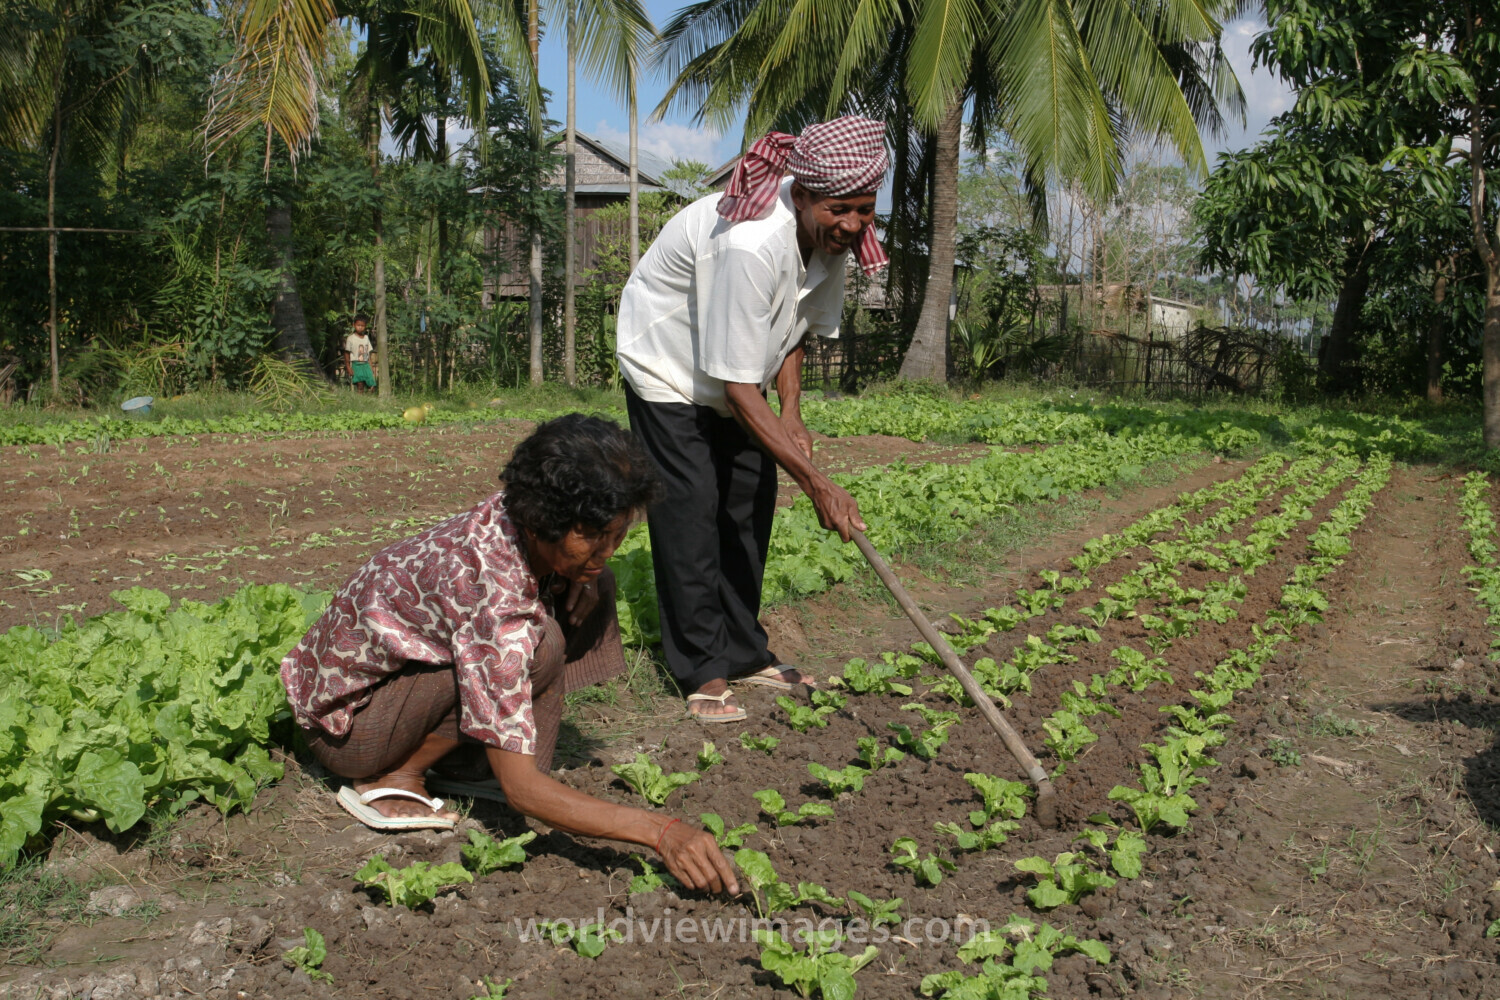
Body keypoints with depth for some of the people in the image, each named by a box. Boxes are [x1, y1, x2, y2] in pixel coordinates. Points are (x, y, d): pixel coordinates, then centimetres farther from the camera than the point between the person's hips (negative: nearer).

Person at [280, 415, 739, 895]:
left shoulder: (515, 520, -15)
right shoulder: (493, 596, -37)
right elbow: (519, 788, -35)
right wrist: (660, 830, -39)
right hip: (344, 717, -8)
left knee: (591, 589, -7)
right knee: (541, 644, -31)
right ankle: (393, 778, -13)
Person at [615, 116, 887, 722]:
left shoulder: (833, 235, -13)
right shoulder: (750, 245, -39)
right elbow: (740, 389, -37)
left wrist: (791, 412, -9)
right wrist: (815, 482, -36)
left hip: (738, 371, 8)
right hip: (668, 368, -8)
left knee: (750, 505, 6)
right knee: (691, 511, -11)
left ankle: (743, 653, 18)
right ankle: (703, 670, 0)